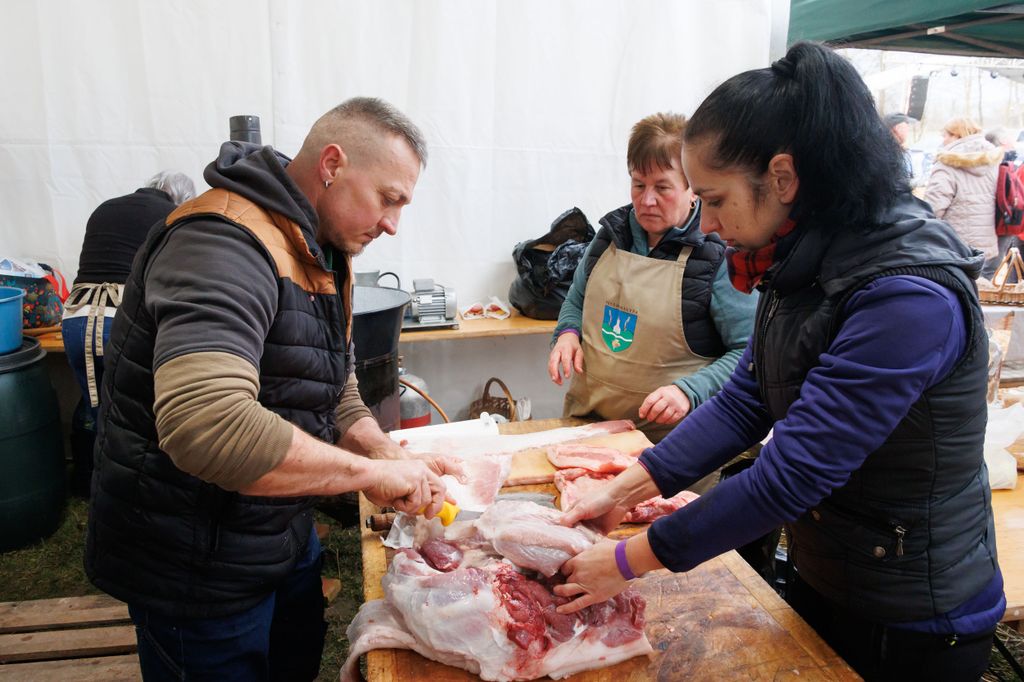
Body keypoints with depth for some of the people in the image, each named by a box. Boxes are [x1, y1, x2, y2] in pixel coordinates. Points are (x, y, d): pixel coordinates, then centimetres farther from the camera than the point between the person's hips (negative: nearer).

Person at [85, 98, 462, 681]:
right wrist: (370, 471, -32)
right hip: (197, 565, -9)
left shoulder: (326, 254, 5)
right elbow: (206, 425, -43)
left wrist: (395, 460, -8)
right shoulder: (226, 244, -28)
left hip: (282, 533, 9)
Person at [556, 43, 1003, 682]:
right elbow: (745, 401, -2)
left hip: (913, 624, -7)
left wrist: (632, 559, -22)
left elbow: (792, 474, -30)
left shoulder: (908, 297, -30)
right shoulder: (807, 260, -4)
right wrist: (625, 491, -8)